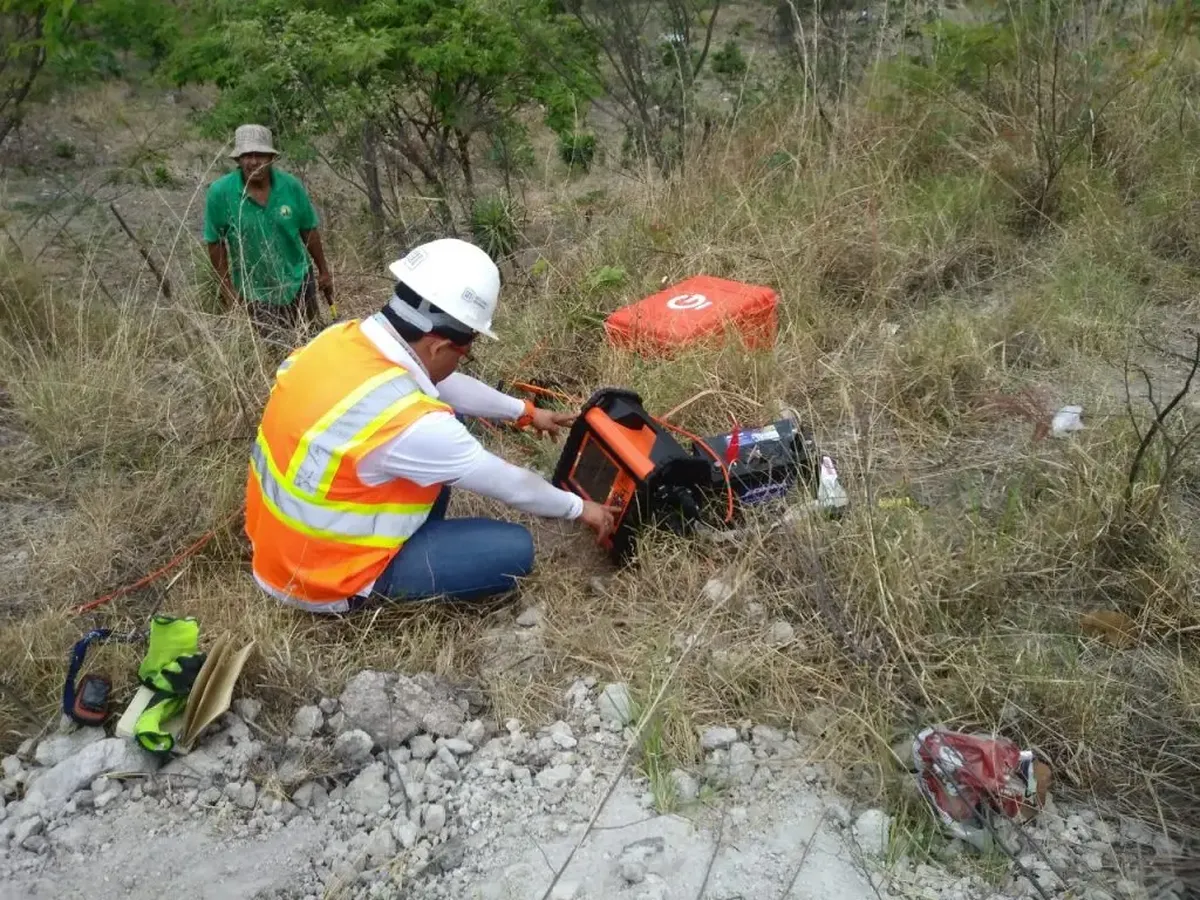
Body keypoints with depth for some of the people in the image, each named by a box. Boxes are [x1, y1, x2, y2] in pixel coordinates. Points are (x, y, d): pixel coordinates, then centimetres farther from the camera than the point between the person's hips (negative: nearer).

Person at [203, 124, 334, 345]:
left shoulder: (291, 186, -13)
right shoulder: (220, 192, -17)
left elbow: (309, 231, -1)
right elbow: (215, 243, -8)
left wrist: (324, 271, 6)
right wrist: (227, 288, -6)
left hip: (299, 281, 2)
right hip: (257, 292, -1)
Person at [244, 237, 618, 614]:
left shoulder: (345, 336, -10)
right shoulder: (406, 422, -33)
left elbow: (446, 386, 8)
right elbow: (505, 482, -17)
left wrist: (523, 411, 19)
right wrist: (578, 508, 1)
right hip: (323, 577, -8)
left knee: (446, 418, 11)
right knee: (513, 550, -10)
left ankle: (420, 538, 17)